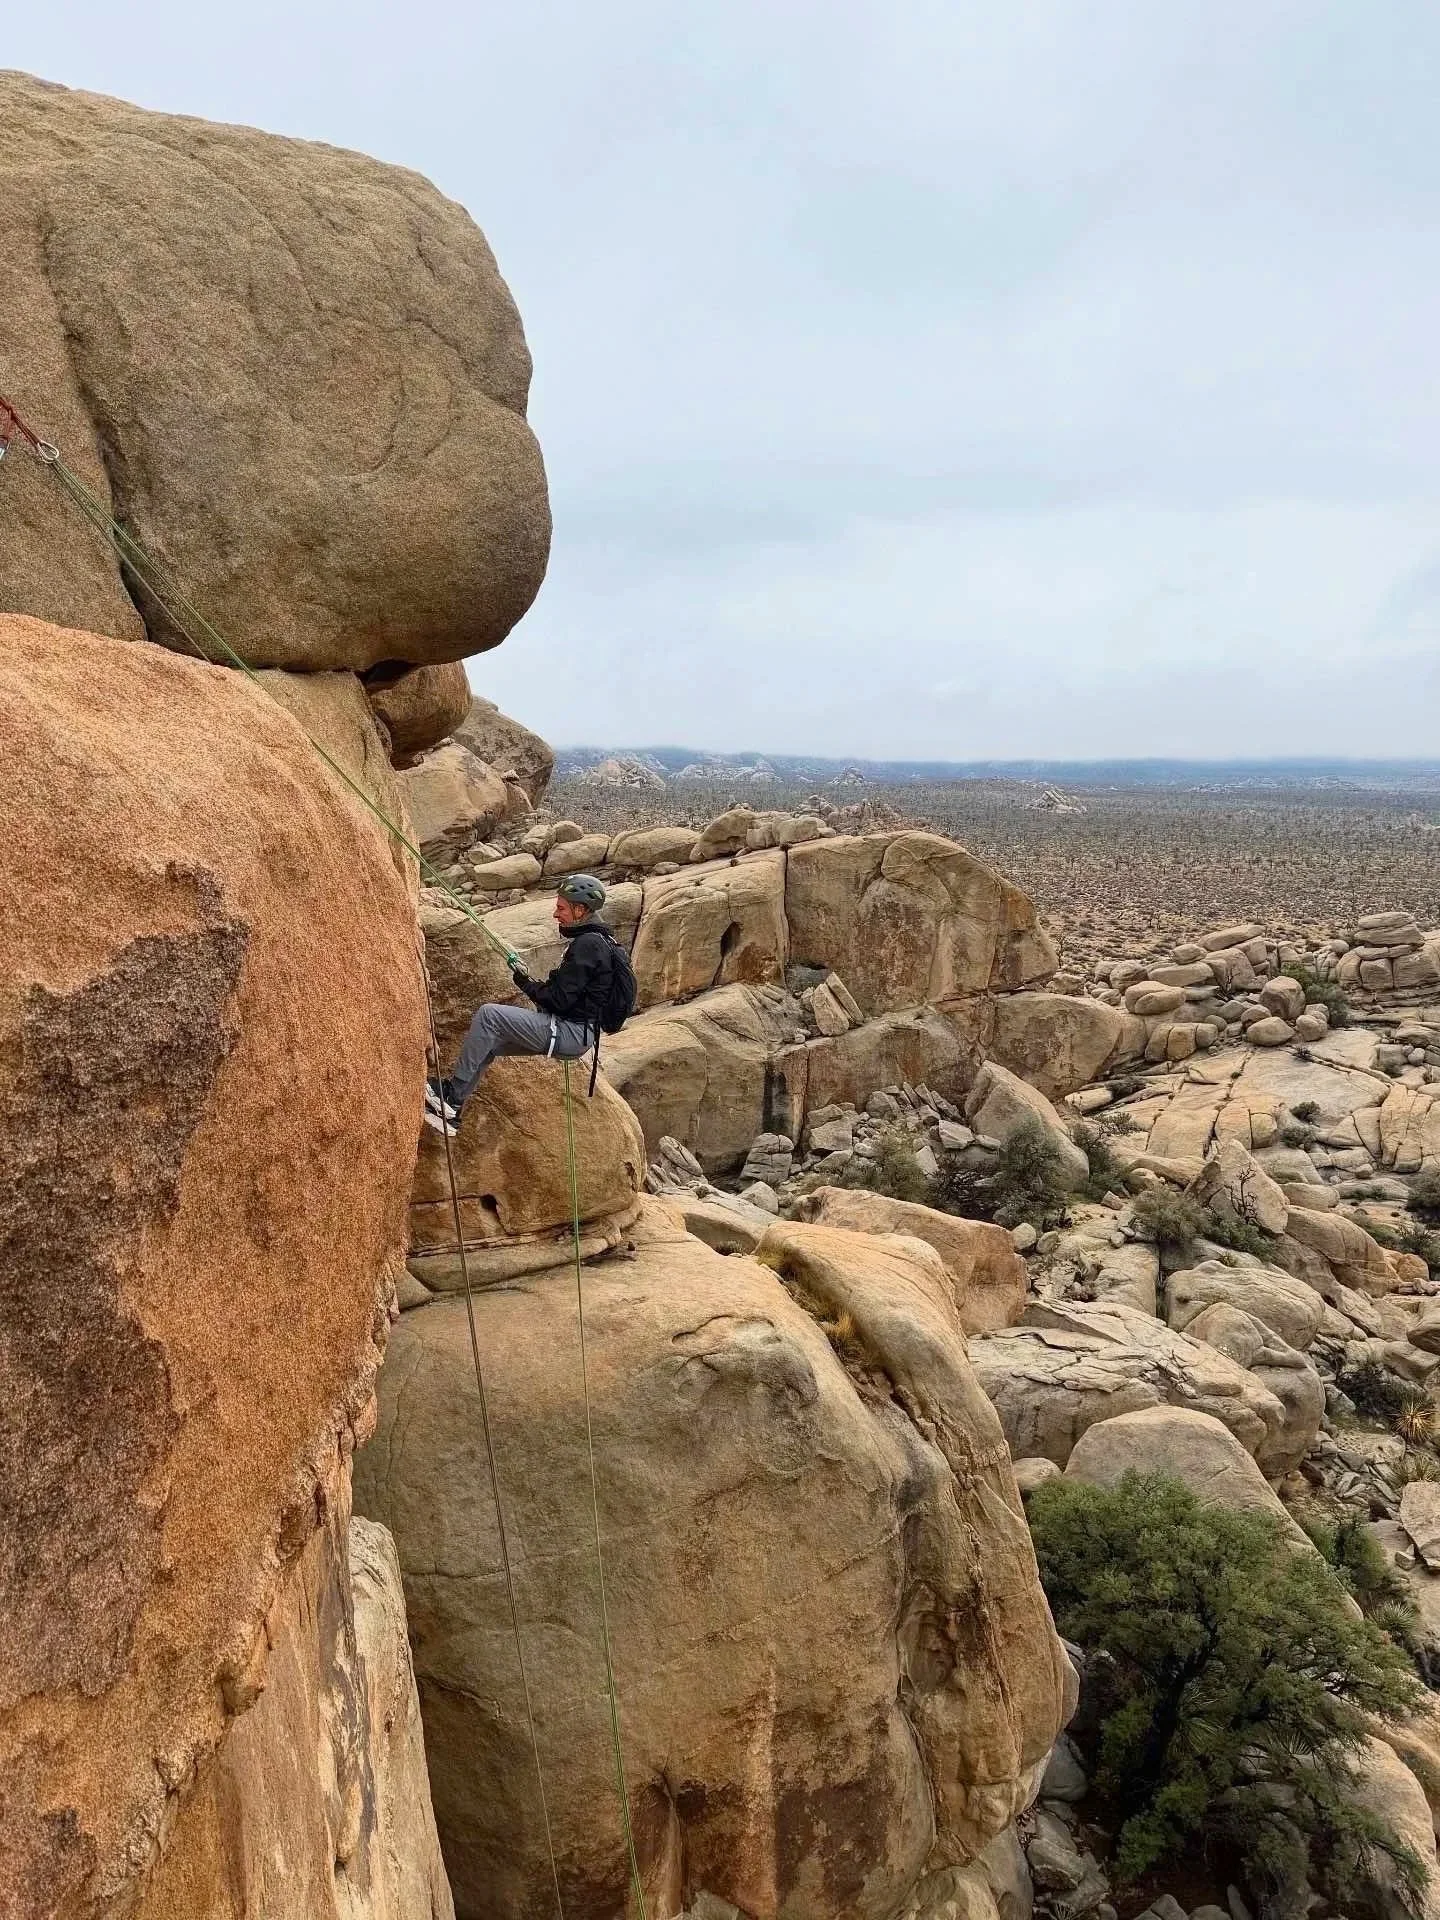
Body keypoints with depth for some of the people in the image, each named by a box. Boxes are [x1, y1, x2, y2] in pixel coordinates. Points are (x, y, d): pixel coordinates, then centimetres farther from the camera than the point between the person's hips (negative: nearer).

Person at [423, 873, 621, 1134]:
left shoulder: (588, 944, -16)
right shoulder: (596, 940, 16)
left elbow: (560, 999, -20)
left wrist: (525, 983, -5)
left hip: (571, 1032, -11)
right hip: (574, 1031, 11)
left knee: (488, 1014, -16)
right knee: (488, 1041, 12)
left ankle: (452, 1091, -10)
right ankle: (451, 1111, 13)